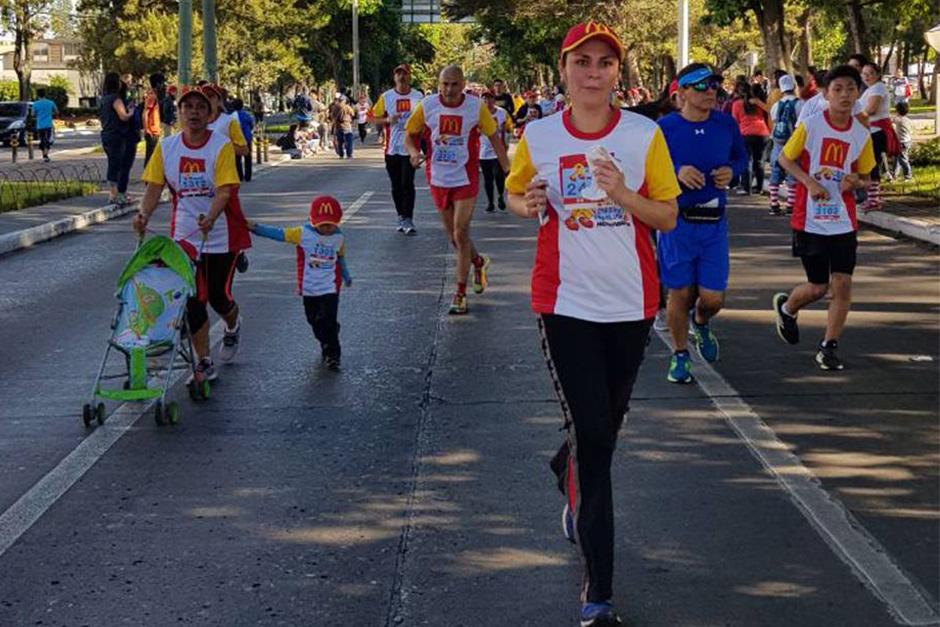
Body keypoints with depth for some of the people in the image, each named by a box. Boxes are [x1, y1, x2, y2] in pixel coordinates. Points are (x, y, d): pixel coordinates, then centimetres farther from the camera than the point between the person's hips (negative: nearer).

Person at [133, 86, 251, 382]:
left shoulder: (221, 146, -14)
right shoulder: (166, 147, -2)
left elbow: (225, 190, -22)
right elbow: (154, 186, -4)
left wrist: (210, 218, -40)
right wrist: (144, 215, -22)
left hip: (221, 233, -3)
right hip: (185, 233, 3)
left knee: (218, 296, 6)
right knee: (193, 299, 0)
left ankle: (233, 326, 43)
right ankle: (204, 364, 10)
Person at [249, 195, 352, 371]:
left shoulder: (339, 238, -2)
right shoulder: (303, 233, -8)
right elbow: (279, 234, -13)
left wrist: (346, 276, 31)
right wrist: (256, 228, -22)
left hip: (330, 289, -1)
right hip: (309, 288, 1)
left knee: (329, 322, -8)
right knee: (314, 321, 12)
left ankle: (332, 355, 2)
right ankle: (326, 347, 33)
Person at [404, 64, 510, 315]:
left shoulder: (476, 107, -9)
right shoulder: (427, 106, -6)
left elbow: (494, 137, 1)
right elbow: (410, 136, 5)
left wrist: (508, 170, -2)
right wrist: (414, 151, -17)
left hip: (466, 179, -3)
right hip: (438, 179, 3)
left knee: (461, 233, -7)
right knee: (452, 235, 13)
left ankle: (460, 293, 3)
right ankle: (478, 262, 43)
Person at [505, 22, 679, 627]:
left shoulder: (644, 134, -3)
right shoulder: (538, 136, -2)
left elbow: (668, 217, 0)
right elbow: (514, 194, 13)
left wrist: (625, 196, -20)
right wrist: (529, 204, -10)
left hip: (630, 302, 2)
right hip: (566, 302, -2)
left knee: (606, 427, 17)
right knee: (593, 436, -8)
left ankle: (569, 473, 55)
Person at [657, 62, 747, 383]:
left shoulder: (726, 124, 3)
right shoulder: (665, 127, -7)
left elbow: (742, 157, 18)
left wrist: (731, 171, -4)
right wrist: (677, 173, -18)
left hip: (714, 222, 2)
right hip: (676, 221, -2)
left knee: (713, 298, 0)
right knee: (680, 294, 4)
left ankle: (701, 323, 36)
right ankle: (679, 355, 24)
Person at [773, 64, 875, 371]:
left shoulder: (862, 135, 2)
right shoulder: (811, 125, -8)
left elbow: (864, 177, 12)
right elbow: (785, 159, 0)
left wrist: (856, 182, -11)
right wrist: (809, 181, -15)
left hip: (843, 222, 3)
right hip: (810, 220, -3)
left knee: (842, 283, -5)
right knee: (818, 287, 4)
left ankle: (829, 347, 8)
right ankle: (786, 307, 37)